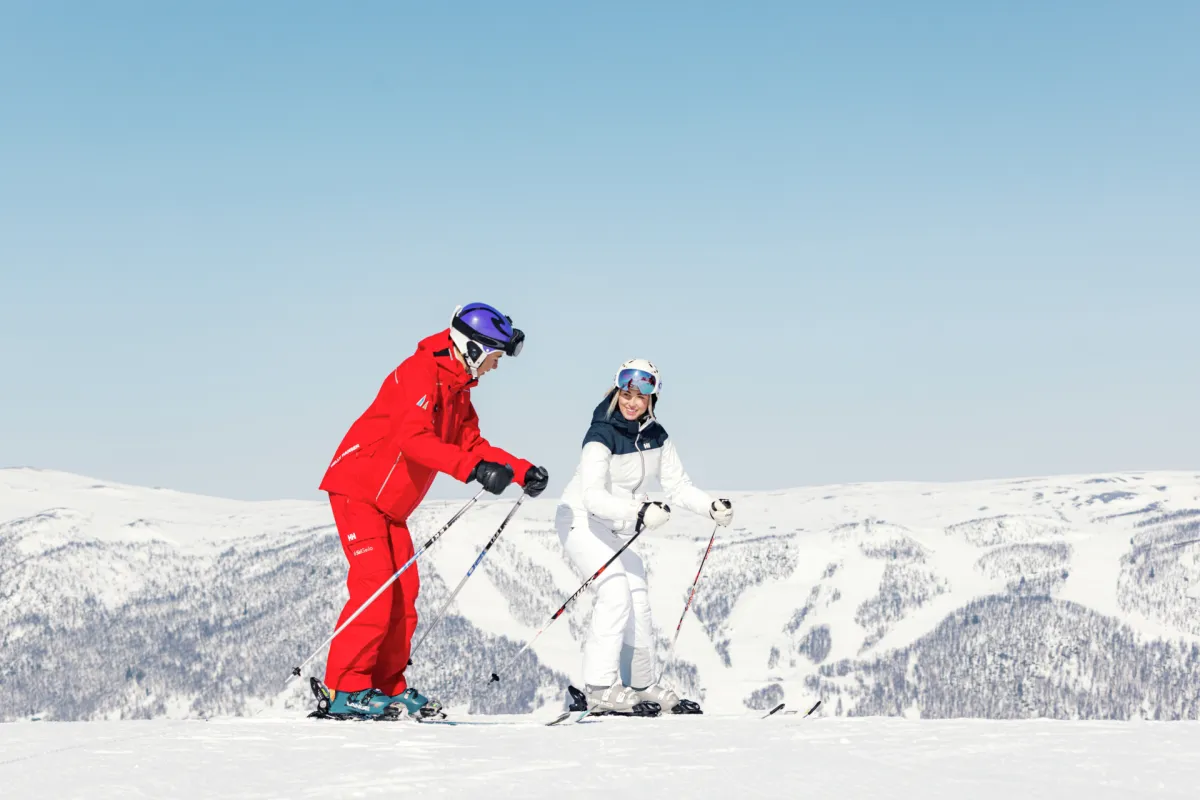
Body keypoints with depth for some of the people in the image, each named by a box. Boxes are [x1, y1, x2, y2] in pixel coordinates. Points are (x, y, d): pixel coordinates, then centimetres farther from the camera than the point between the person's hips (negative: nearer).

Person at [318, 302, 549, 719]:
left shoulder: (457, 391, 12)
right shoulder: (420, 372, -19)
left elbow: (473, 444, 15)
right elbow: (413, 438, -32)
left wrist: (521, 471, 1)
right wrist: (474, 468, -40)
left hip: (392, 505, 10)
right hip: (359, 489, -10)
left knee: (402, 593, 5)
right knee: (375, 588, -16)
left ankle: (388, 688, 11)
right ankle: (346, 689, -14)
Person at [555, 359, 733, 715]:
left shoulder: (656, 436, -2)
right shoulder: (602, 434, -24)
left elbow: (678, 485, 2)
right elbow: (593, 495, -35)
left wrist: (711, 507, -15)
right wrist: (639, 512, -48)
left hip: (618, 529, 7)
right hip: (582, 521, -7)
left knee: (638, 600, 8)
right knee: (616, 589, -24)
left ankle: (641, 686, 25)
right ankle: (599, 685, -26)